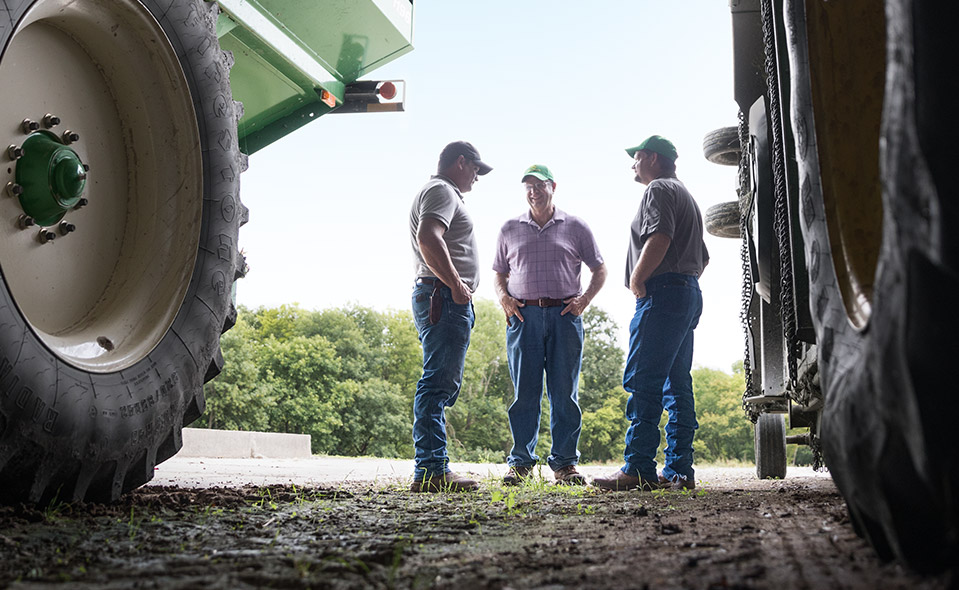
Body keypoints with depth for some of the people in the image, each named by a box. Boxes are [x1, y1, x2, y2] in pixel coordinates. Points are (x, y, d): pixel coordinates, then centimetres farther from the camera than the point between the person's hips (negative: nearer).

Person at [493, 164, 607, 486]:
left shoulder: (575, 227, 9)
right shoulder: (509, 230, 14)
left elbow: (599, 269, 13)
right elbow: (500, 273, 20)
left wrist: (585, 298, -2)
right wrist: (503, 296, 0)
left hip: (564, 315, -1)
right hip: (524, 316, 1)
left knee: (565, 393, 0)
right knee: (524, 392, 0)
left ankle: (565, 463, 6)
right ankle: (521, 462, 6)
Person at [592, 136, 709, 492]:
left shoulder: (659, 189, -3)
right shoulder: (685, 195, 28)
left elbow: (660, 238, -21)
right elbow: (703, 257, 29)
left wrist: (638, 279, -12)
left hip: (662, 293, -10)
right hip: (689, 295, 10)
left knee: (643, 382, -13)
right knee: (677, 385, 8)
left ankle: (638, 469, -16)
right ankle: (679, 471, 7)